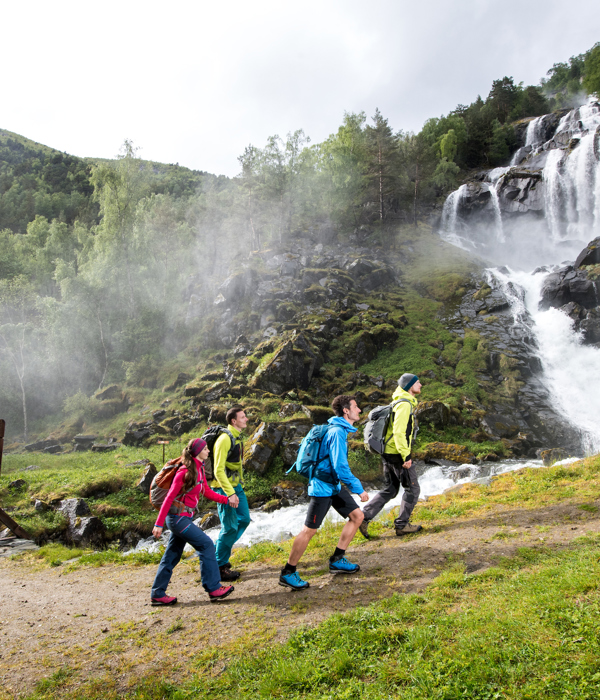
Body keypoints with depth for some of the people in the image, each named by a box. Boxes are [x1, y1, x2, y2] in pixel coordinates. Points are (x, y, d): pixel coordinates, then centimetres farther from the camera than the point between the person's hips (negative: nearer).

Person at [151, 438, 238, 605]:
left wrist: (226, 500, 8)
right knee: (206, 544, -7)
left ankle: (157, 595, 23)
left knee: (172, 556, 14)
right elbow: (170, 497, -17)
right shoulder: (185, 471, -17)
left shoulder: (199, 469, 9)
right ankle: (213, 589, -1)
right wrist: (159, 524, -18)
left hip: (184, 518, 9)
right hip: (178, 517, -9)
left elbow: (207, 491, 17)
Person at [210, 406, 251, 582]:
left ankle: (221, 550, 27)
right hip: (224, 488, -10)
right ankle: (220, 567, 9)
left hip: (236, 486, 10)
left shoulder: (237, 437, 11)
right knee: (230, 527, -4)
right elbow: (218, 470, -23)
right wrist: (230, 493, -25)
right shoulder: (224, 439, -20)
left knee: (244, 519, 13)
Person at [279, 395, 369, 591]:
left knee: (357, 515, 11)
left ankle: (337, 560, 19)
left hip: (334, 485, 10)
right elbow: (341, 467, -27)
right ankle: (288, 574, 8)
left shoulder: (340, 429, 10)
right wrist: (358, 489, -19)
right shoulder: (337, 432, -22)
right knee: (309, 530, -4)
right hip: (323, 487, -10)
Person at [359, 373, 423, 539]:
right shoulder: (404, 405, -15)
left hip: (388, 453, 10)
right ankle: (402, 525, 10)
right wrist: (406, 456, -23)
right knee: (412, 489, 3)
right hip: (398, 454, -10)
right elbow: (399, 432, -24)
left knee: (390, 490, 15)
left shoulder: (402, 403, 18)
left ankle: (364, 516, 9)